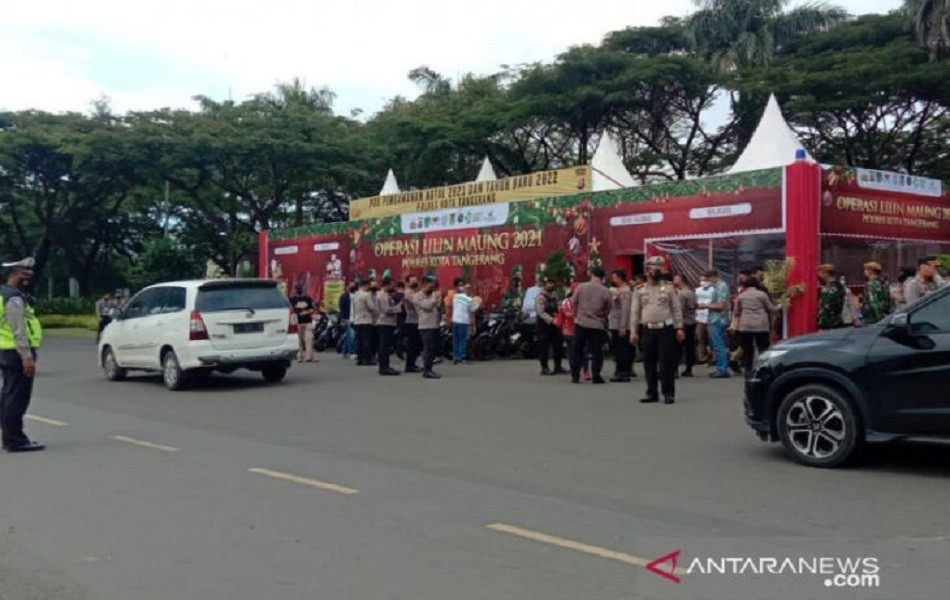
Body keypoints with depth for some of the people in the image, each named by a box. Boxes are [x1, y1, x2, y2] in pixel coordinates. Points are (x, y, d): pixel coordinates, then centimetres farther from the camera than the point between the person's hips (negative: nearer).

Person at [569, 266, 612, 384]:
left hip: (580, 323, 1)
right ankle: (596, 376, 4)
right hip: (597, 325, -1)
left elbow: (573, 304, 2)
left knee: (577, 349, 11)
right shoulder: (606, 291, -8)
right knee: (596, 351, 7)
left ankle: (575, 376, 11)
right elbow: (608, 309, 1)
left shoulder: (581, 287, -5)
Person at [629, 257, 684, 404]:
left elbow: (677, 309, 3)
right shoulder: (640, 291, 7)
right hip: (648, 330, 2)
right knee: (649, 363, 5)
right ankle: (652, 393, 15)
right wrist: (633, 331, 2)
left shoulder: (668, 288, 4)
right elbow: (635, 312, 7)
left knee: (666, 362, -3)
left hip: (666, 329, -2)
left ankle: (669, 393, 5)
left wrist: (679, 328, -3)